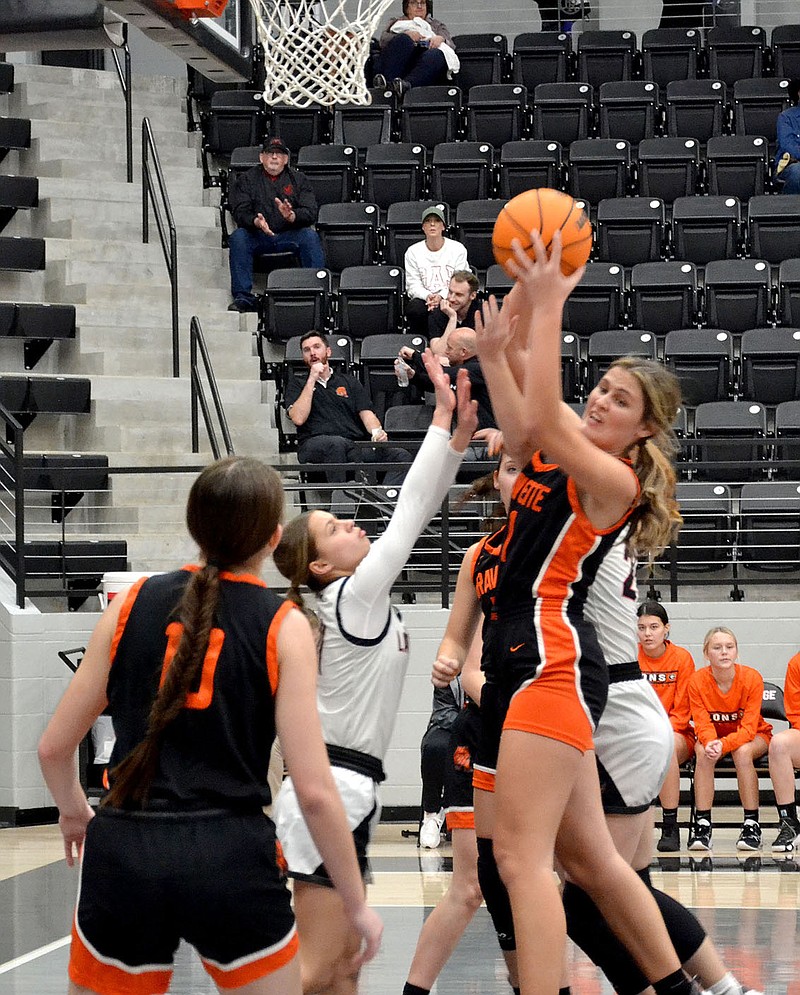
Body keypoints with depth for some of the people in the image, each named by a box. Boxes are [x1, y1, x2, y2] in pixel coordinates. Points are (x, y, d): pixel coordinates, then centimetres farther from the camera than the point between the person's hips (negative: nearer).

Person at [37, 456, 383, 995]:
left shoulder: (132, 603, 7)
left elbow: (53, 747, 11)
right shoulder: (284, 626, 0)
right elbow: (315, 793, -6)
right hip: (231, 859, -2)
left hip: (123, 852, 2)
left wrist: (73, 810, 32)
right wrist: (357, 904, 6)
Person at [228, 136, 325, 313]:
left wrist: (292, 216, -28)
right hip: (257, 237, 0)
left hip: (289, 236, 0)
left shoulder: (299, 180, 10)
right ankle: (243, 297, -31)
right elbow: (240, 212, -5)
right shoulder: (246, 180, 9)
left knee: (310, 236, -29)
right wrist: (255, 221, -29)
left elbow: (310, 213, -4)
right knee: (238, 237, -30)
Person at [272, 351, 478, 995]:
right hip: (334, 790, -10)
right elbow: (409, 509, -11)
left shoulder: (361, 596, 12)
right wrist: (445, 416, -9)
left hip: (342, 790, 10)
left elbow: (416, 515, 11)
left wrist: (461, 437, 5)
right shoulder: (355, 595, -11)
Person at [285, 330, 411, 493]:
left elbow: (366, 413, 14)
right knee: (337, 443, -41)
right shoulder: (297, 385, 20)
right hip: (315, 444, -3)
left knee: (402, 456, -24)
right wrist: (312, 380, 2)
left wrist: (377, 431, -9)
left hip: (355, 446, 3)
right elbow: (298, 418, 1)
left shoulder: (350, 382, 27)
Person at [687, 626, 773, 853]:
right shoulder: (698, 681, -18)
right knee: (703, 753, -32)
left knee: (742, 752, -35)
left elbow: (748, 728, -25)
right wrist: (710, 743, -42)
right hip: (713, 736, 1)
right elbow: (702, 724, -18)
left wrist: (724, 744, -43)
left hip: (753, 737, -1)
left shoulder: (752, 678, -23)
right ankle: (702, 824, -29)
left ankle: (752, 825, -28)